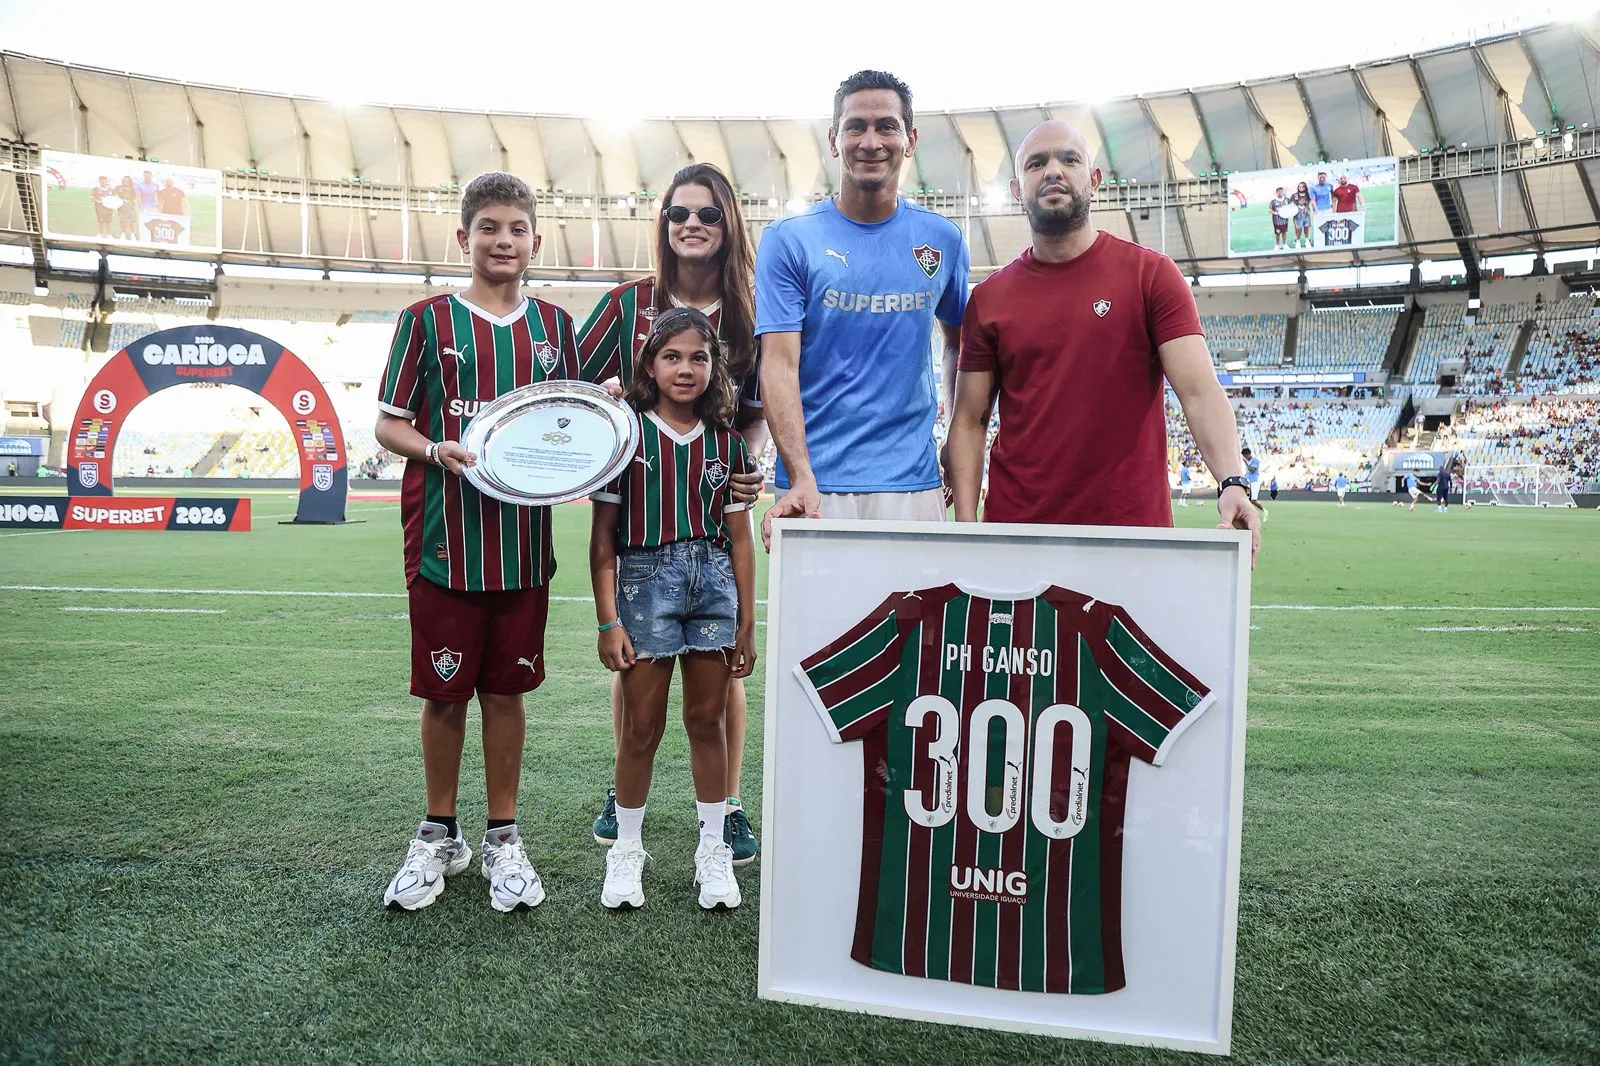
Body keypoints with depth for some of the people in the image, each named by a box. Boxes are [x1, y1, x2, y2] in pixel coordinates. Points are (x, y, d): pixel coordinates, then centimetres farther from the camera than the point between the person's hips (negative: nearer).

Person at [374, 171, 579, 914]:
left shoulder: (554, 326, 10)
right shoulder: (426, 320, 1)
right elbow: (388, 424, 2)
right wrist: (436, 451, -16)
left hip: (523, 542, 2)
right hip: (444, 540, -2)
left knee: (506, 689, 10)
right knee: (444, 691, 7)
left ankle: (503, 838, 24)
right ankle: (439, 835, 26)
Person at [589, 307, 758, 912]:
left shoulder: (724, 441, 7)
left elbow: (739, 537, 9)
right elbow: (603, 534, -2)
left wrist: (746, 624, 7)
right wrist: (608, 621, -7)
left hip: (714, 583, 3)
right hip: (645, 579, -2)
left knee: (707, 721, 10)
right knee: (642, 726, 5)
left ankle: (713, 851, 24)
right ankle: (627, 851, 23)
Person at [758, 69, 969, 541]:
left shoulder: (942, 239, 8)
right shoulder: (789, 239, -1)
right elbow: (779, 364, -8)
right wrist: (802, 480, -20)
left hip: (913, 483, 2)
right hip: (816, 487, -2)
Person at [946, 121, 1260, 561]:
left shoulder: (1151, 275, 0)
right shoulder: (988, 298, 6)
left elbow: (1199, 391, -8)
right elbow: (969, 420, 5)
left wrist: (1232, 482, -24)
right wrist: (966, 523, -6)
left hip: (1132, 524, -1)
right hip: (1015, 530, 2)